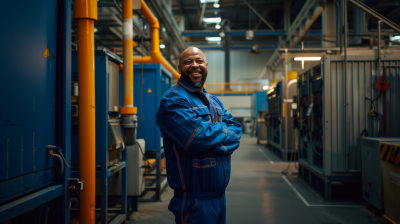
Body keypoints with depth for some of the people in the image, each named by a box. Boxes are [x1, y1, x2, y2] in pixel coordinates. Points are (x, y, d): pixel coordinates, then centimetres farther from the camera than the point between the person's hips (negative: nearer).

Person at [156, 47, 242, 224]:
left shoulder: (215, 101, 14)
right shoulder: (174, 100, -14)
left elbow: (236, 129, 5)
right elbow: (197, 137, -25)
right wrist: (223, 130, -7)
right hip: (194, 199, -8)